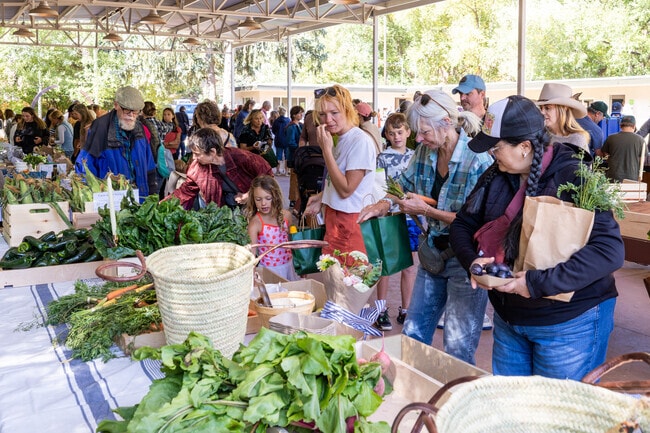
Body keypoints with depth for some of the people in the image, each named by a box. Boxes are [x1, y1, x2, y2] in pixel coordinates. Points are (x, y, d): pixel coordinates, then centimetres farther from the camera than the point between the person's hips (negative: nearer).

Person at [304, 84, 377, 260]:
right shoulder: (340, 139, 9)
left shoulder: (361, 141, -17)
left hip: (349, 219, -8)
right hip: (333, 216, 8)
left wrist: (327, 150, -20)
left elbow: (346, 189, -20)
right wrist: (322, 197, 5)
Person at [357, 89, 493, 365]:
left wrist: (426, 210, -21)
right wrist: (387, 202, -3)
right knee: (413, 333, 15)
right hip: (433, 252, 7)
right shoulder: (425, 151, 1)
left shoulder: (478, 160, -20)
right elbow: (405, 184, 17)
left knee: (458, 348, -1)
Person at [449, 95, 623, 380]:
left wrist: (539, 283, -31)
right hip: (508, 317, 6)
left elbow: (610, 250, -27)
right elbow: (463, 224, 9)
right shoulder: (496, 176, 0)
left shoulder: (575, 179, -19)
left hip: (568, 325, -6)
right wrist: (473, 260, -13)